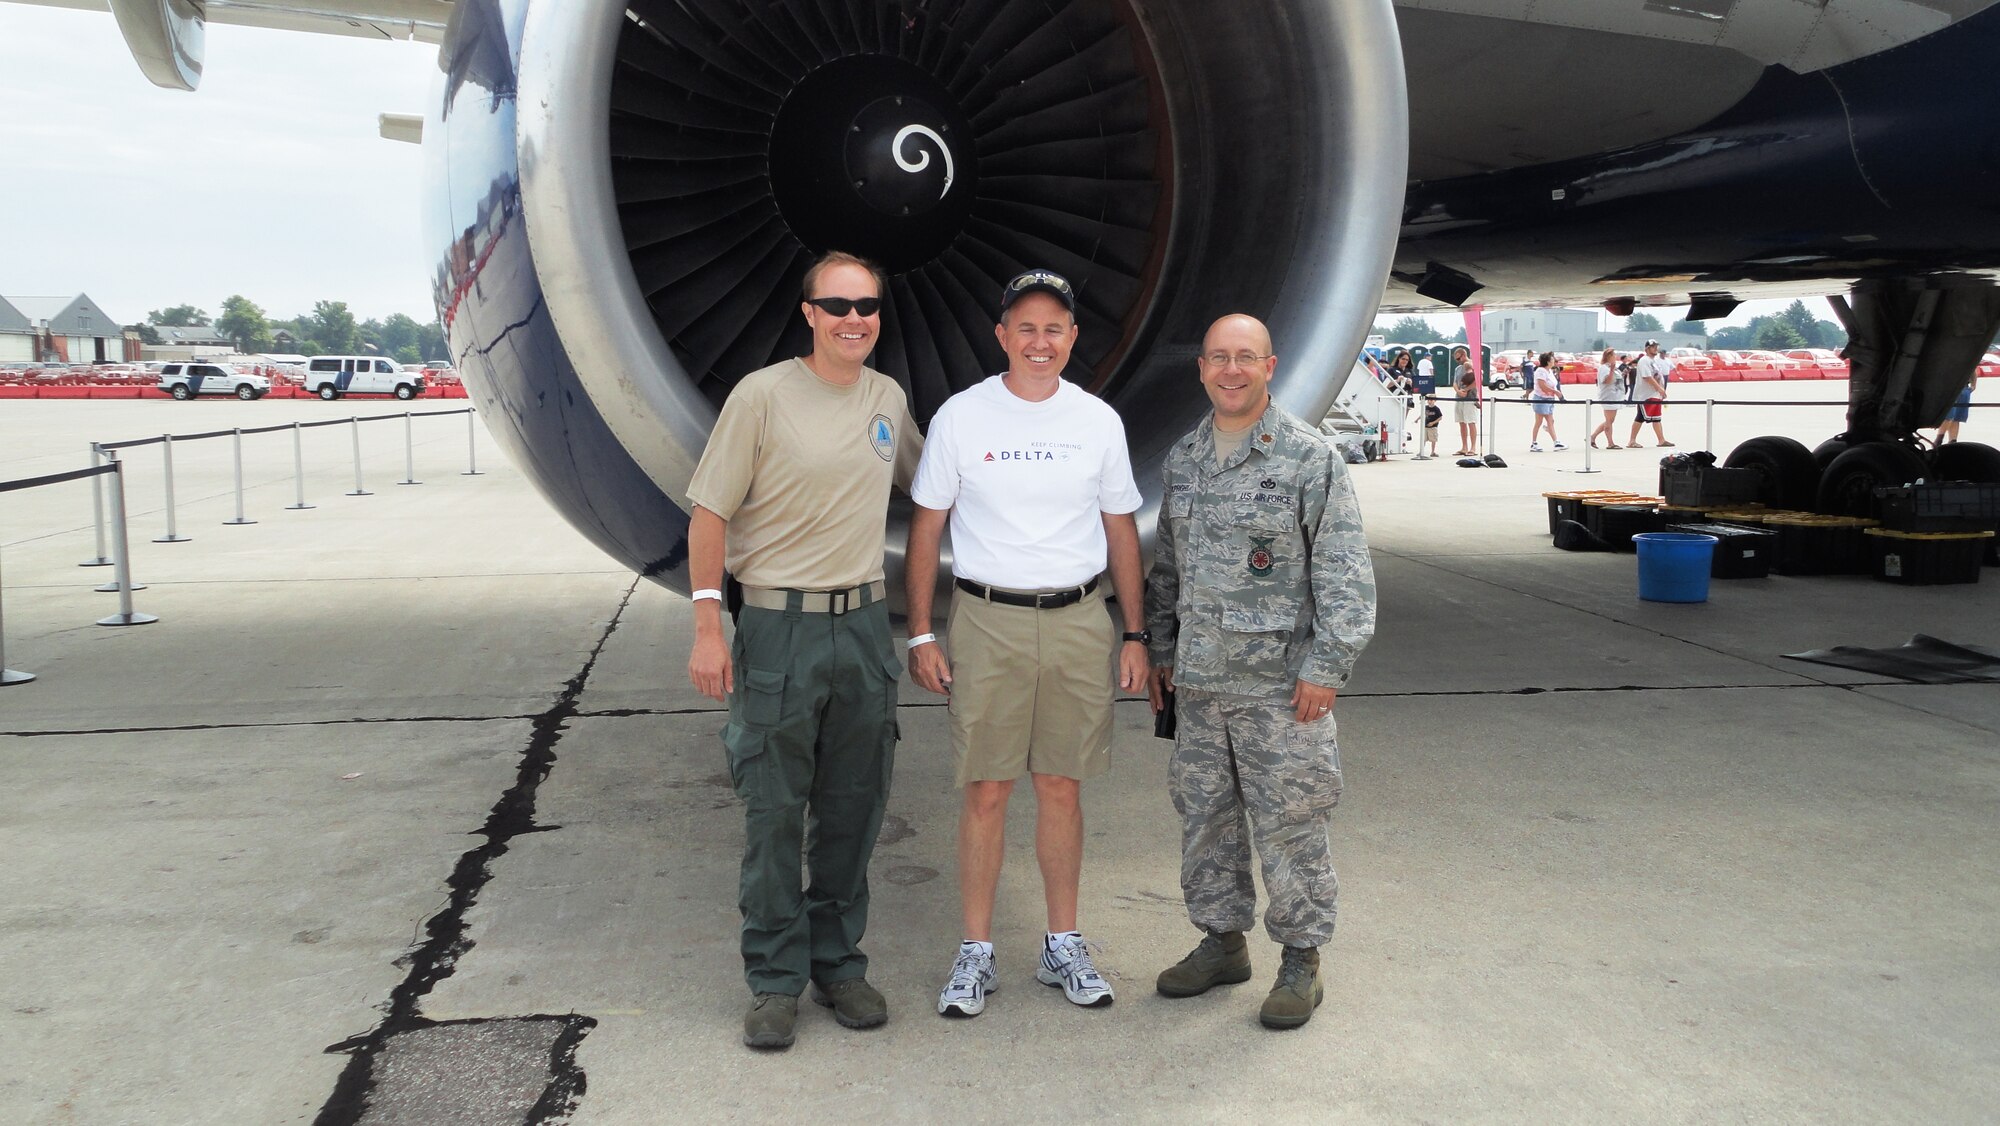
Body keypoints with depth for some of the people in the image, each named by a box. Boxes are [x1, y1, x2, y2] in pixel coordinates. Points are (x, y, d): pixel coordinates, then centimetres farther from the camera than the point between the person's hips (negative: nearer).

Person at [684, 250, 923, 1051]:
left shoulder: (889, 398, 8)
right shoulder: (762, 396, -7)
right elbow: (709, 514, -7)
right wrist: (708, 626, -12)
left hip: (864, 624, 5)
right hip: (779, 627, -4)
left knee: (853, 808, 11)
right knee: (774, 812, 2)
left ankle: (839, 964, 25)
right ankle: (775, 980, 15)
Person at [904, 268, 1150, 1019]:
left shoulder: (1098, 421, 6)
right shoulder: (961, 416, -1)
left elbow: (1121, 530, 12)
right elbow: (926, 527, 2)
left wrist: (1134, 633, 7)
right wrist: (921, 634, -3)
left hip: (1078, 620, 2)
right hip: (987, 619, -2)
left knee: (1062, 787, 9)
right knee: (986, 790, 1)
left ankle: (1063, 945, 22)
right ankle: (975, 952, 14)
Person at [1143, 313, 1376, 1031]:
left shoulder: (1309, 457, -7)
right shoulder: (1182, 459, 11)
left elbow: (1344, 570, -9)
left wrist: (1327, 666, -14)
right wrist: (1160, 651, 16)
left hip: (1280, 683, -6)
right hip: (1197, 682, 6)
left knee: (1289, 824, 2)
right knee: (1204, 815, 13)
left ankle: (1301, 959, 17)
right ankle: (1222, 940, 29)